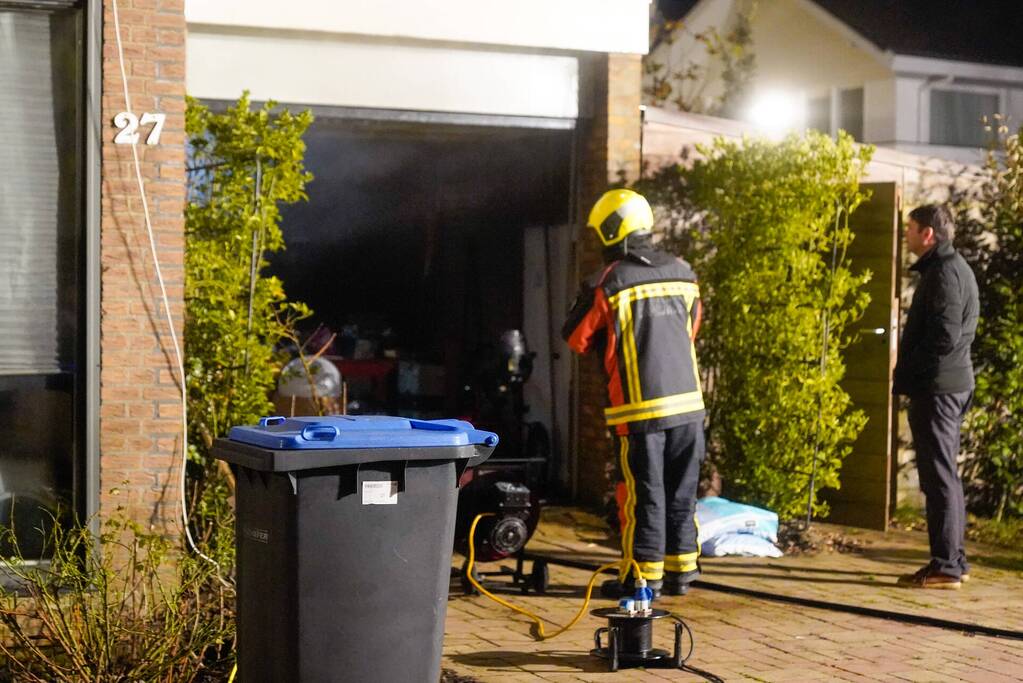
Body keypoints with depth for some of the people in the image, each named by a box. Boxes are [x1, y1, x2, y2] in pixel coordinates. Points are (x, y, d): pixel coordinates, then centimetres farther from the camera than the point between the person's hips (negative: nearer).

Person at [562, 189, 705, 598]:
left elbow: (576, 338, 0)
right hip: (687, 401, 5)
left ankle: (644, 576, 8)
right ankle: (681, 570, 20)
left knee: (644, 493, 3)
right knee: (681, 491, 13)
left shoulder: (608, 283, -10)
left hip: (641, 408, -5)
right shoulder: (683, 274, 7)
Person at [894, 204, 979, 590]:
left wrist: (908, 373, -13)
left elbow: (945, 335, -22)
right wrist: (909, 374, 14)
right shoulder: (955, 269, 18)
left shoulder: (944, 272, -14)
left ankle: (945, 566, -5)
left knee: (939, 475, -8)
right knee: (944, 475, 15)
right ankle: (954, 561, 21)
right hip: (950, 386, 11)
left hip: (936, 388, -11)